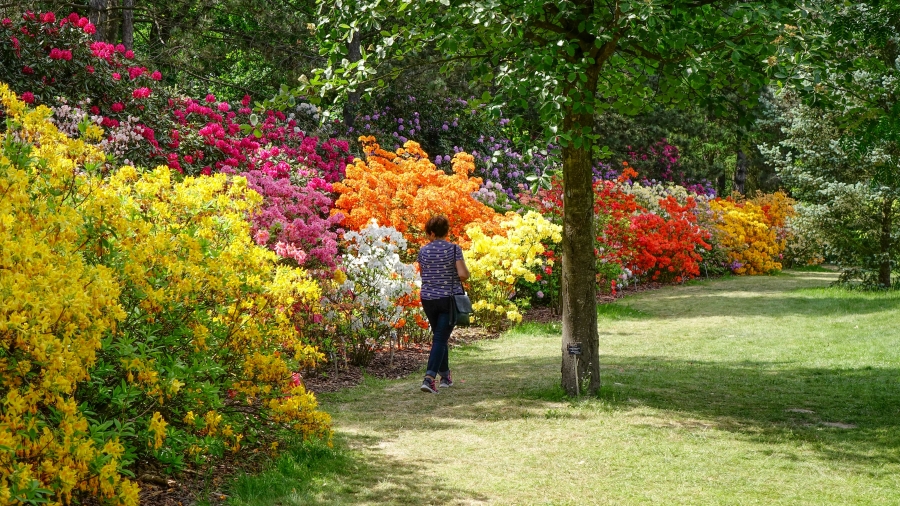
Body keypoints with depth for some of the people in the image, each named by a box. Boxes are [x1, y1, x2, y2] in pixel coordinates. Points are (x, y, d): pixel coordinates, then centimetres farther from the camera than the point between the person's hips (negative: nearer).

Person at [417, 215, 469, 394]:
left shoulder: (424, 251, -1)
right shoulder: (454, 249, -9)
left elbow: (422, 274, 10)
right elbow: (463, 275, -16)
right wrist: (466, 272, 5)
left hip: (428, 299, 3)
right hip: (449, 299, -3)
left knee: (439, 336, 20)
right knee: (441, 338, -3)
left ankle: (445, 375, 29)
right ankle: (429, 377, -18)